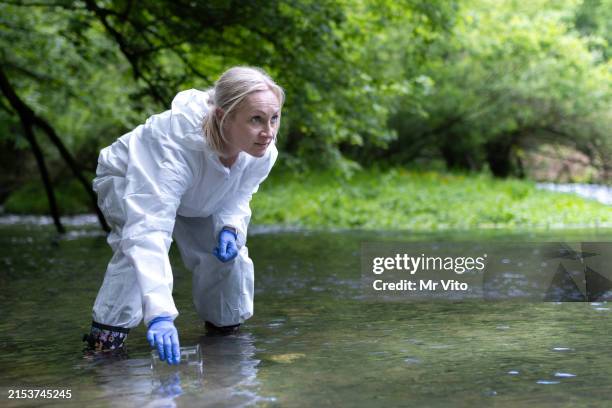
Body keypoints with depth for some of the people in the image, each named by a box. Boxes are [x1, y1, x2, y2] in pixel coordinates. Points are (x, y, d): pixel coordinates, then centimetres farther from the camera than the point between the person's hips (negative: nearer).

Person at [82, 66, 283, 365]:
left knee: (228, 250, -8)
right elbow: (150, 231, -56)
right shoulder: (174, 146, -48)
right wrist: (160, 314, -66)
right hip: (124, 183, -5)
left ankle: (223, 321, 19)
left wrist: (230, 228, -30)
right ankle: (108, 329, -23)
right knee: (138, 241, -34)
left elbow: (236, 198, -6)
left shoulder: (263, 152, -28)